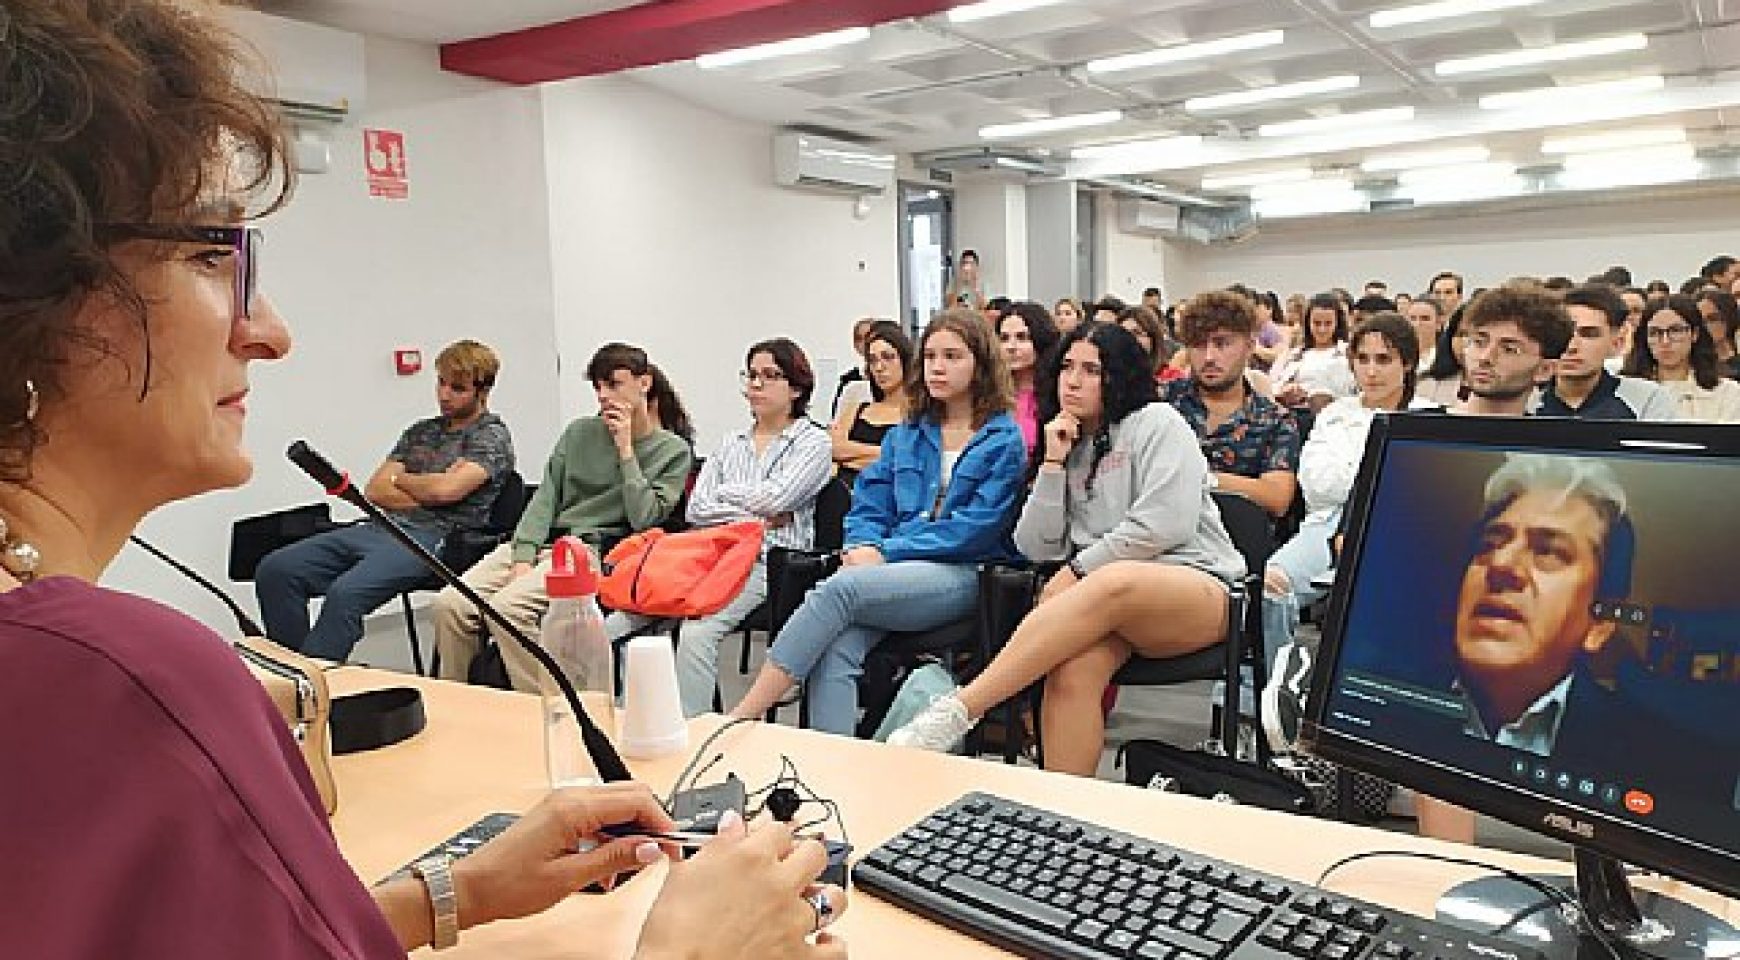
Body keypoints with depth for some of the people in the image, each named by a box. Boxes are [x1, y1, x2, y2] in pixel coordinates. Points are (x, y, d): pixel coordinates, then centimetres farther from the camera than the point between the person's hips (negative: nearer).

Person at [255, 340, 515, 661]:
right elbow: (375, 491, 16)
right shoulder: (420, 431, 26)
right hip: (379, 527, 8)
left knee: (345, 594, -33)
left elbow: (445, 489, -12)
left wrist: (399, 479, 8)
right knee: (275, 570, -12)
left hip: (431, 538, -8)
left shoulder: (492, 436, 4)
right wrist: (427, 495, 0)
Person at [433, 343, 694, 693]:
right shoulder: (580, 432, 16)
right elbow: (546, 496, 10)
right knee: (449, 603, -16)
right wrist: (523, 557, -5)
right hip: (543, 540, 5)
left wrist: (625, 449, -6)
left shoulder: (673, 451, 4)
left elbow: (643, 519, -7)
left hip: (594, 549, -5)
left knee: (505, 606, -30)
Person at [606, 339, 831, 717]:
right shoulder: (731, 443, 24)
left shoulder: (814, 441, 8)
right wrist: (754, 518, -4)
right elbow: (696, 509, 11)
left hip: (768, 560, -5)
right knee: (614, 626, -19)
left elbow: (775, 497, -8)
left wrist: (724, 492, 9)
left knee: (695, 634, -34)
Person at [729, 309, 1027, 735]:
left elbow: (975, 528, -5)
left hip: (964, 574, -5)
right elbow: (869, 507, 19)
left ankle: (737, 720, -27)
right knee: (834, 652, -28)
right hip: (895, 571, 5)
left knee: (839, 589, -29)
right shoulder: (906, 434, 23)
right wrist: (862, 546, -5)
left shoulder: (1004, 439, 5)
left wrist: (887, 551, -10)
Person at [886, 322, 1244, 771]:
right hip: (1115, 600, 4)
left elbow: (1165, 526, -10)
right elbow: (1037, 548, 9)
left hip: (1198, 585, -4)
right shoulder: (1068, 445, 20)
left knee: (1114, 583, -40)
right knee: (1073, 668, -33)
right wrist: (1053, 464, 0)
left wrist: (1077, 571, -8)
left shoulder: (1156, 422, 4)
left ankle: (957, 711, -44)